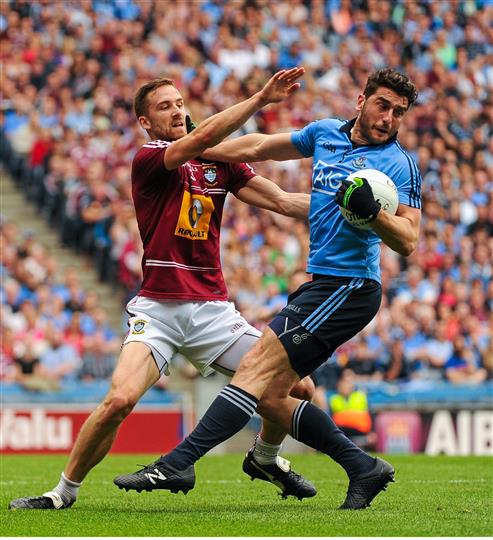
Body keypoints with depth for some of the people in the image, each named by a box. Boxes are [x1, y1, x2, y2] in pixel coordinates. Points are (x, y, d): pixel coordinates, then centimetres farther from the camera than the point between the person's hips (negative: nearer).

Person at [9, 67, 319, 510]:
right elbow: (202, 137, -23)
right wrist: (262, 99, -27)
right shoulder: (148, 160, -5)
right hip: (158, 308, -5)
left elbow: (283, 201, 9)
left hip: (213, 307, 5)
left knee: (297, 388, -2)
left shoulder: (221, 163, 12)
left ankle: (265, 458, 29)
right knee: (119, 400, -25)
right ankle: (66, 490, -4)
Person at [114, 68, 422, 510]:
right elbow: (258, 147, 25)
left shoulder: (399, 163, -6)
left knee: (256, 370, -16)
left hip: (348, 287, -8)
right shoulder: (326, 133, 14)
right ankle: (363, 469, 7)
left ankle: (179, 461, -20)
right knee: (269, 396, 3)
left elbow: (407, 242, -12)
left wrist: (372, 212, -29)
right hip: (323, 286, 8)